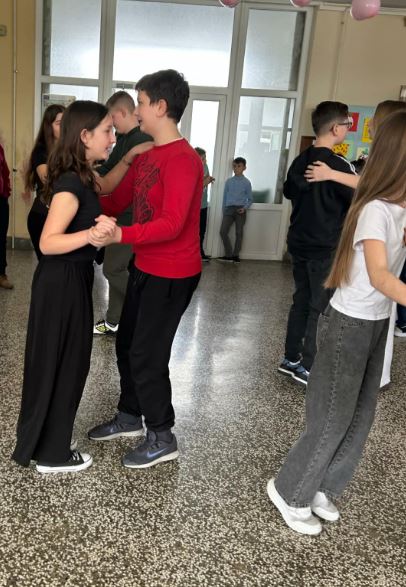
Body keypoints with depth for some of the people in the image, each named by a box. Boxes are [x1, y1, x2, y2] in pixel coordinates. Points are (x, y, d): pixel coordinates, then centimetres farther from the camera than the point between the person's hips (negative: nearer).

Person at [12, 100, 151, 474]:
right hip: (62, 283, -10)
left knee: (61, 362, 18)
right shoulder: (70, 183, -22)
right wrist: (90, 234, -39)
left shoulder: (81, 174, 6)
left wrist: (130, 158, 14)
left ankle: (42, 441, 34)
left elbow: (104, 187, 27)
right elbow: (47, 243, -26)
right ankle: (52, 454, 19)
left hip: (72, 279, 10)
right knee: (60, 365, 2)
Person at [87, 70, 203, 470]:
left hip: (172, 275, -10)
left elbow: (171, 224, -30)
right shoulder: (146, 154, 10)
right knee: (126, 344, 18)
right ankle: (129, 417, 37)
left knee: (147, 355, -1)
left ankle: (162, 439, 18)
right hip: (144, 268, 10)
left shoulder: (182, 160, -20)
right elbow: (116, 201, 12)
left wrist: (119, 236, -40)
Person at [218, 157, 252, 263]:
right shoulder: (229, 181, 9)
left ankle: (235, 255, 14)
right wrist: (224, 211, 9)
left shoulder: (246, 182, 2)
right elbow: (225, 197, 13)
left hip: (240, 209, -2)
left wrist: (245, 208, -12)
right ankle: (229, 255, 5)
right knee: (223, 231, -6)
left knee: (239, 233, 2)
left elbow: (250, 199, 5)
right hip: (229, 209, 2)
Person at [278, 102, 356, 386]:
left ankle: (291, 359, 22)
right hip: (326, 248, -8)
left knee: (301, 301, 15)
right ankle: (308, 367, 8)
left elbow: (288, 191, 23)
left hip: (300, 243, 8)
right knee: (322, 308, 2)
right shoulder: (339, 164, -17)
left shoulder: (300, 161, 7)